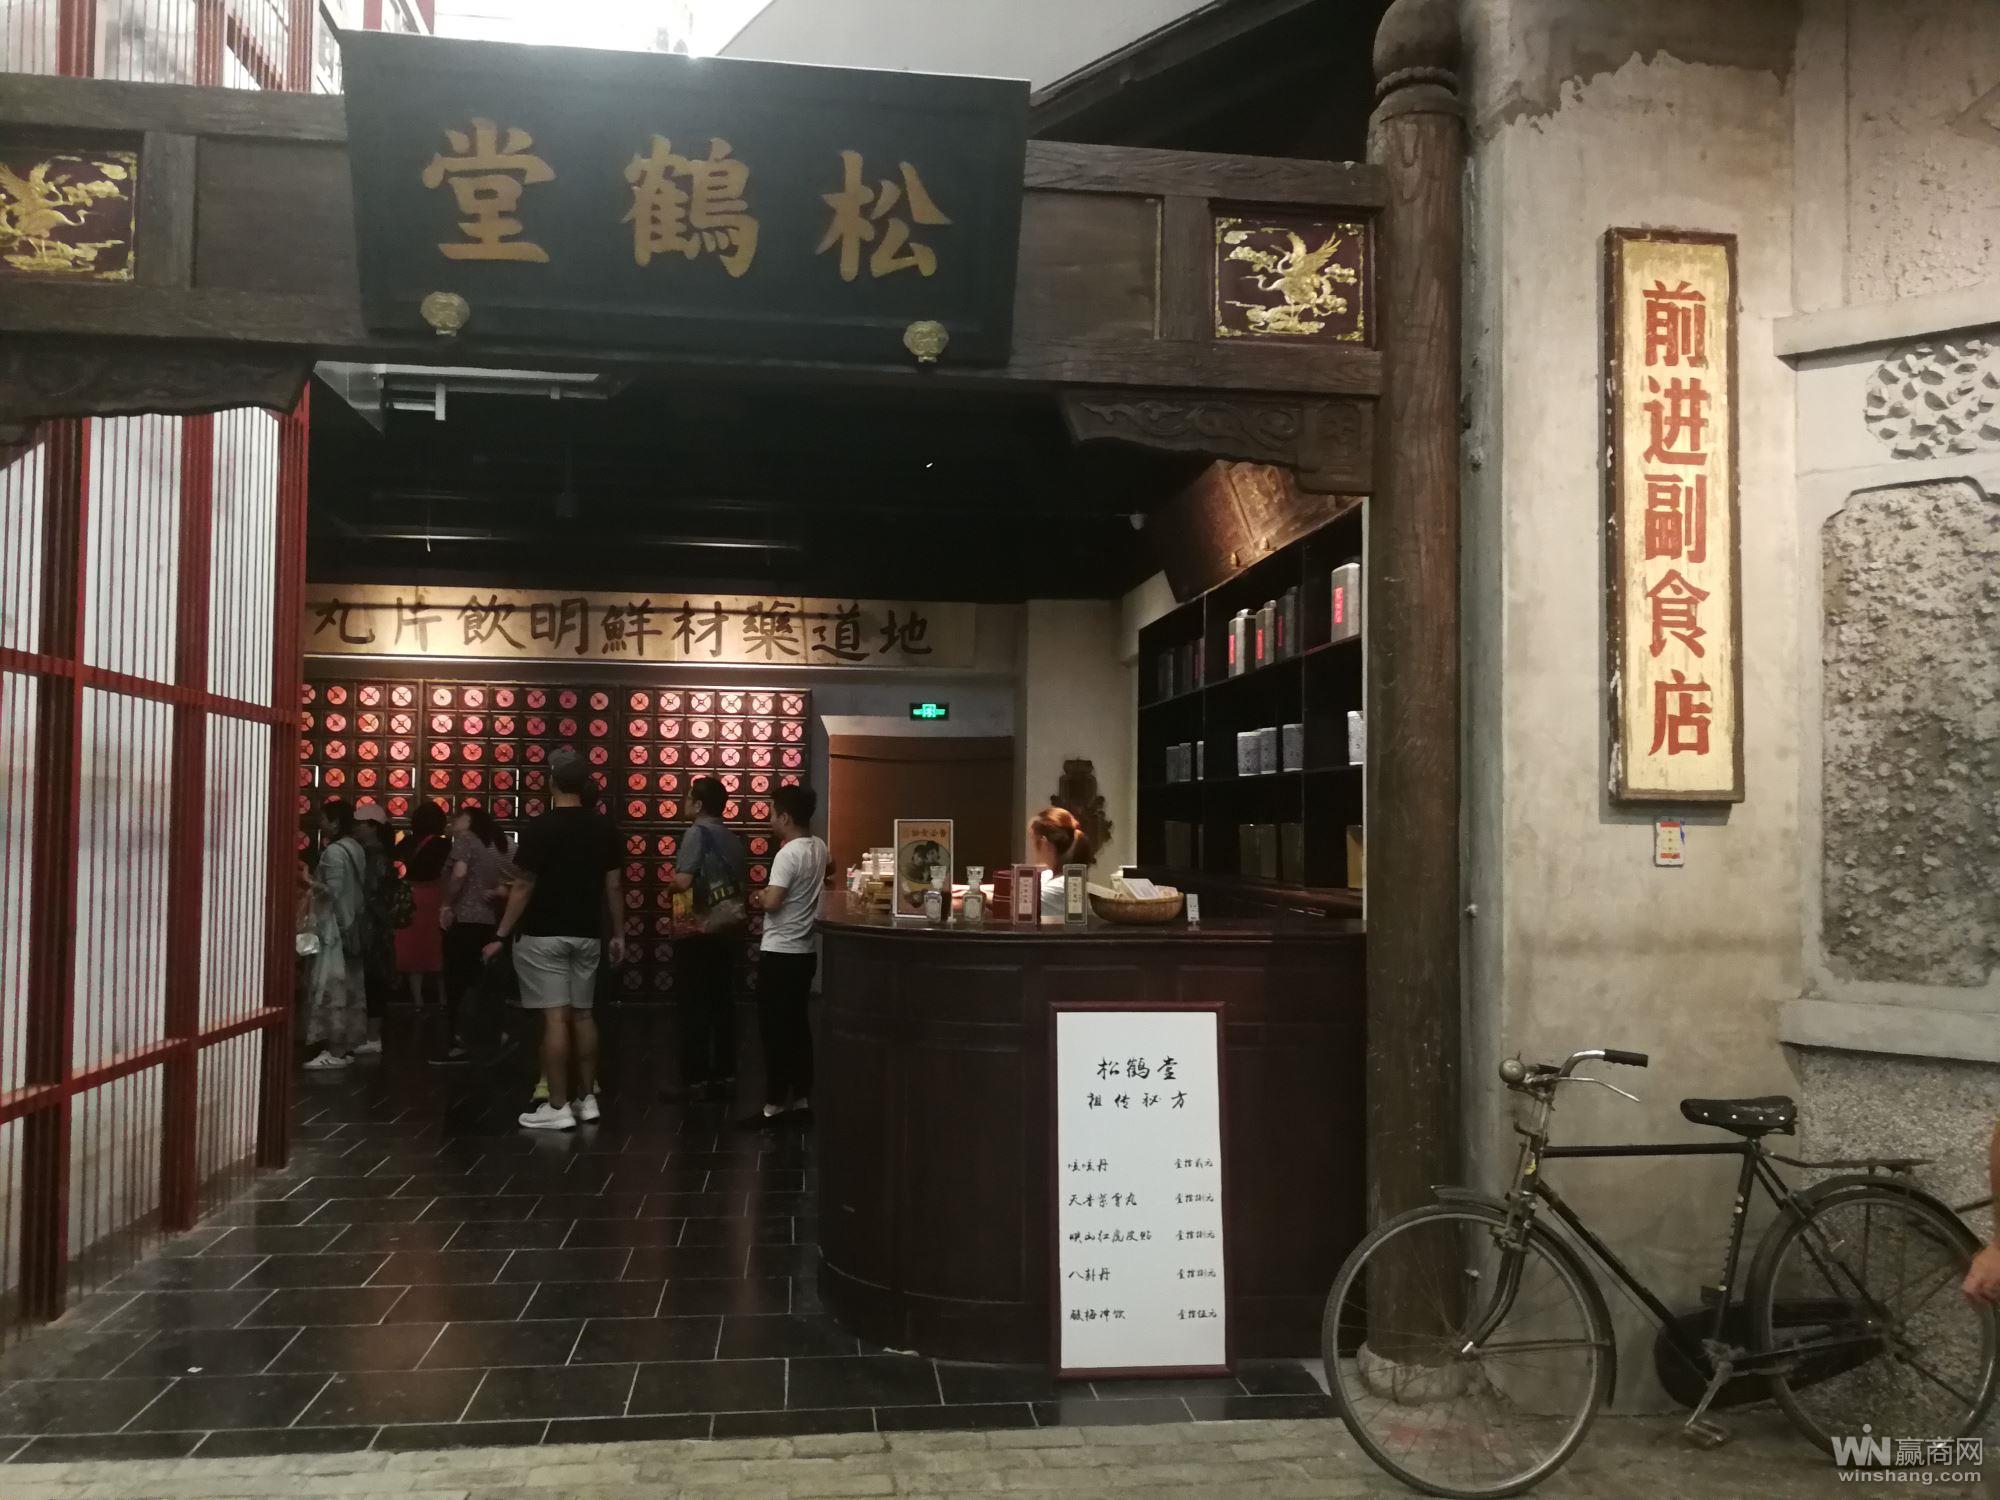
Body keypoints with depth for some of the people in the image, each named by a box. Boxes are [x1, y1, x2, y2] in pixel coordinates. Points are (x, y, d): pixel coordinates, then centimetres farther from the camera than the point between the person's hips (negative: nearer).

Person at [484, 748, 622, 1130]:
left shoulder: (539, 828, -11)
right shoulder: (603, 827, 3)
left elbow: (524, 887, -11)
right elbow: (612, 886, 6)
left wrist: (501, 935, -4)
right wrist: (617, 933, 14)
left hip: (544, 935, -5)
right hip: (587, 934, 5)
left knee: (555, 1017, -4)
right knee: (583, 1015, 13)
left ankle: (558, 1107, -1)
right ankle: (587, 1099, 19)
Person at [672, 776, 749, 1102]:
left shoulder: (698, 832, -12)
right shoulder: (734, 839, 10)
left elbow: (683, 881, -21)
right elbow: (744, 885, 15)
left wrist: (673, 879, -1)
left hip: (697, 931, -7)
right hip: (728, 929, 7)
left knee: (694, 1005, -1)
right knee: (720, 1002, 12)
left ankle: (696, 1079, 1)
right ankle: (724, 1075, 15)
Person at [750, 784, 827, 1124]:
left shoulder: (787, 854, -19)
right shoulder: (819, 849, 7)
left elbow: (772, 902, -25)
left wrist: (759, 895, -6)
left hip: (779, 952, -8)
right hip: (806, 950, 8)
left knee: (774, 1028, -1)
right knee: (798, 1024, 14)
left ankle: (776, 1104, 3)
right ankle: (802, 1098, 18)